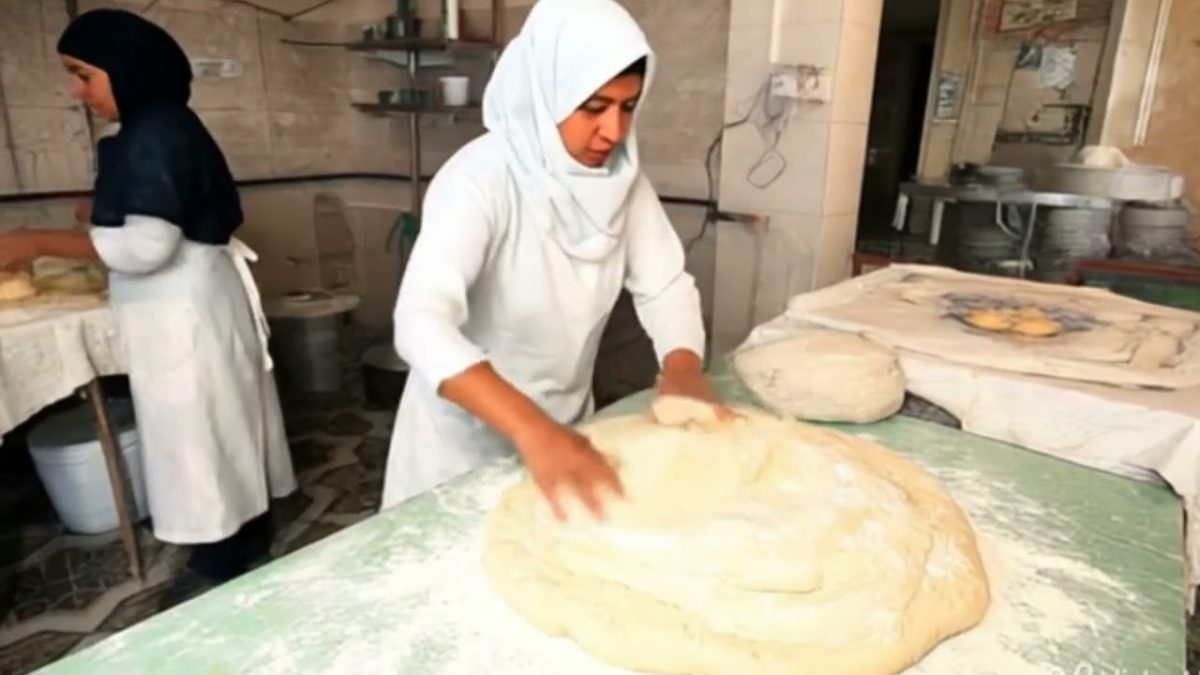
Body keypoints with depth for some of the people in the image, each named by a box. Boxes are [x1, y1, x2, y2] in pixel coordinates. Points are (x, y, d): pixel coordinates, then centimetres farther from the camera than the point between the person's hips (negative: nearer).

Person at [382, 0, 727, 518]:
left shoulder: (621, 175, -9)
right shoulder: (480, 180, -26)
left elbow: (664, 283, -8)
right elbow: (421, 322, -37)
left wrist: (683, 370, -28)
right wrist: (533, 432, -49)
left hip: (567, 422, 5)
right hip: (470, 431, -5)